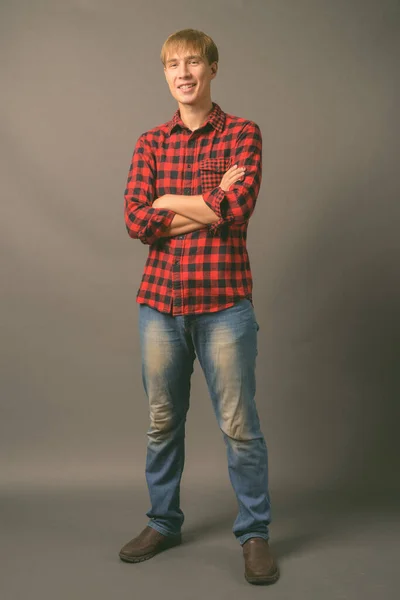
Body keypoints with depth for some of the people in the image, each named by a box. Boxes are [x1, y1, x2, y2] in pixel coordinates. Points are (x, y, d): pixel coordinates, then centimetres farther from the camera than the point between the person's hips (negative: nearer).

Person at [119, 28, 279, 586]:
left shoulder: (243, 134, 1)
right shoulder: (150, 143, 10)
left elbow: (237, 209, -15)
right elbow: (136, 220, -4)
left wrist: (166, 201, -4)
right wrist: (210, 204, -9)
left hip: (223, 302, -3)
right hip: (160, 300, 3)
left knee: (239, 426, 3)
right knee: (162, 422, 14)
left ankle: (255, 533, 19)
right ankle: (163, 522, 32)